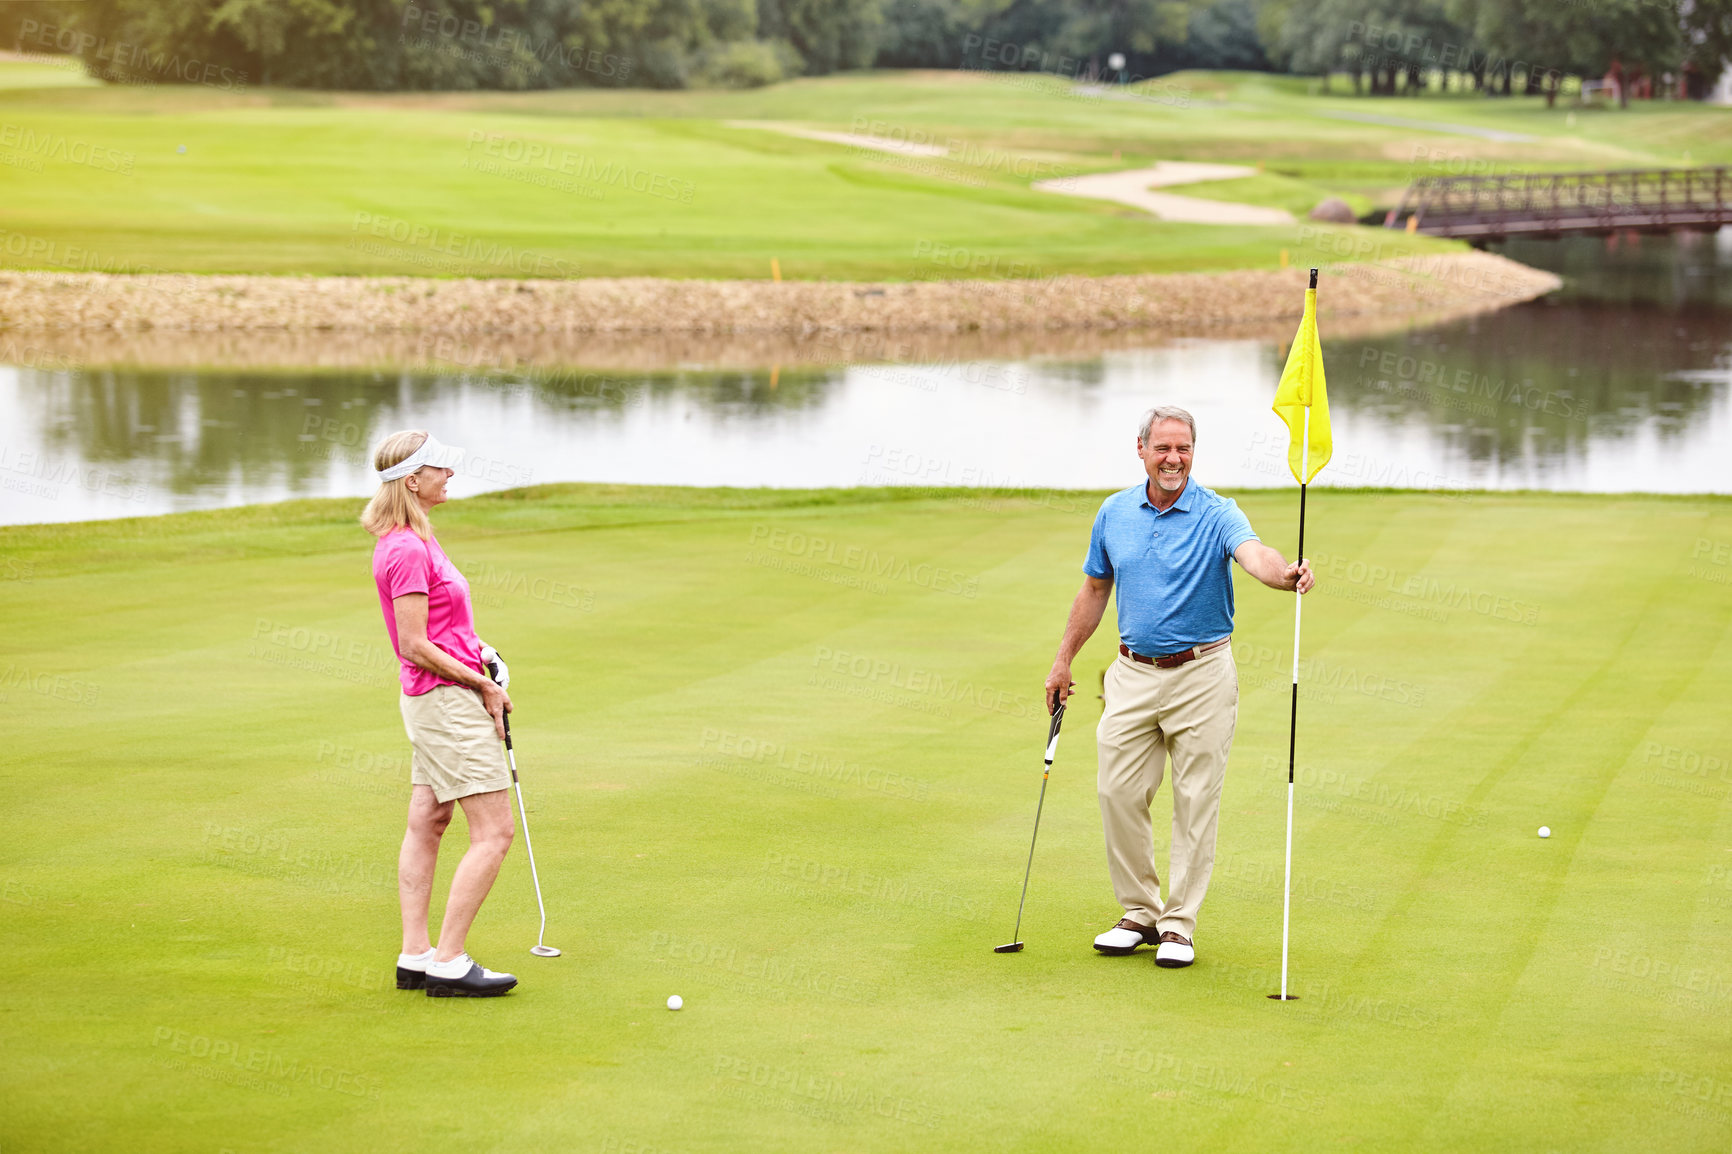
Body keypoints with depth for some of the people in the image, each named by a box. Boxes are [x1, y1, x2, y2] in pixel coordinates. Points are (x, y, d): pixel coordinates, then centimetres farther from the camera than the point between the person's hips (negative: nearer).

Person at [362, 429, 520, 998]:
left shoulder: (412, 540, 12)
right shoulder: (408, 550, -20)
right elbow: (415, 646, -20)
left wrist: (480, 649, 9)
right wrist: (482, 684, -12)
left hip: (431, 699, 10)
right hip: (449, 700, -10)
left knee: (426, 824, 11)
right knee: (494, 831, -8)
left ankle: (415, 957, 15)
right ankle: (449, 964, -6)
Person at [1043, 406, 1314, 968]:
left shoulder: (1217, 514, -9)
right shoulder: (1114, 513, 5)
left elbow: (1254, 554, -30)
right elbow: (1094, 590, 16)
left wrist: (1285, 573, -53)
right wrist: (1063, 660, 15)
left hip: (1201, 674, -4)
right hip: (1133, 674, 4)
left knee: (1196, 802, -1)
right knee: (1120, 793, 1)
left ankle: (1179, 926, 7)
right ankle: (1140, 914, 16)